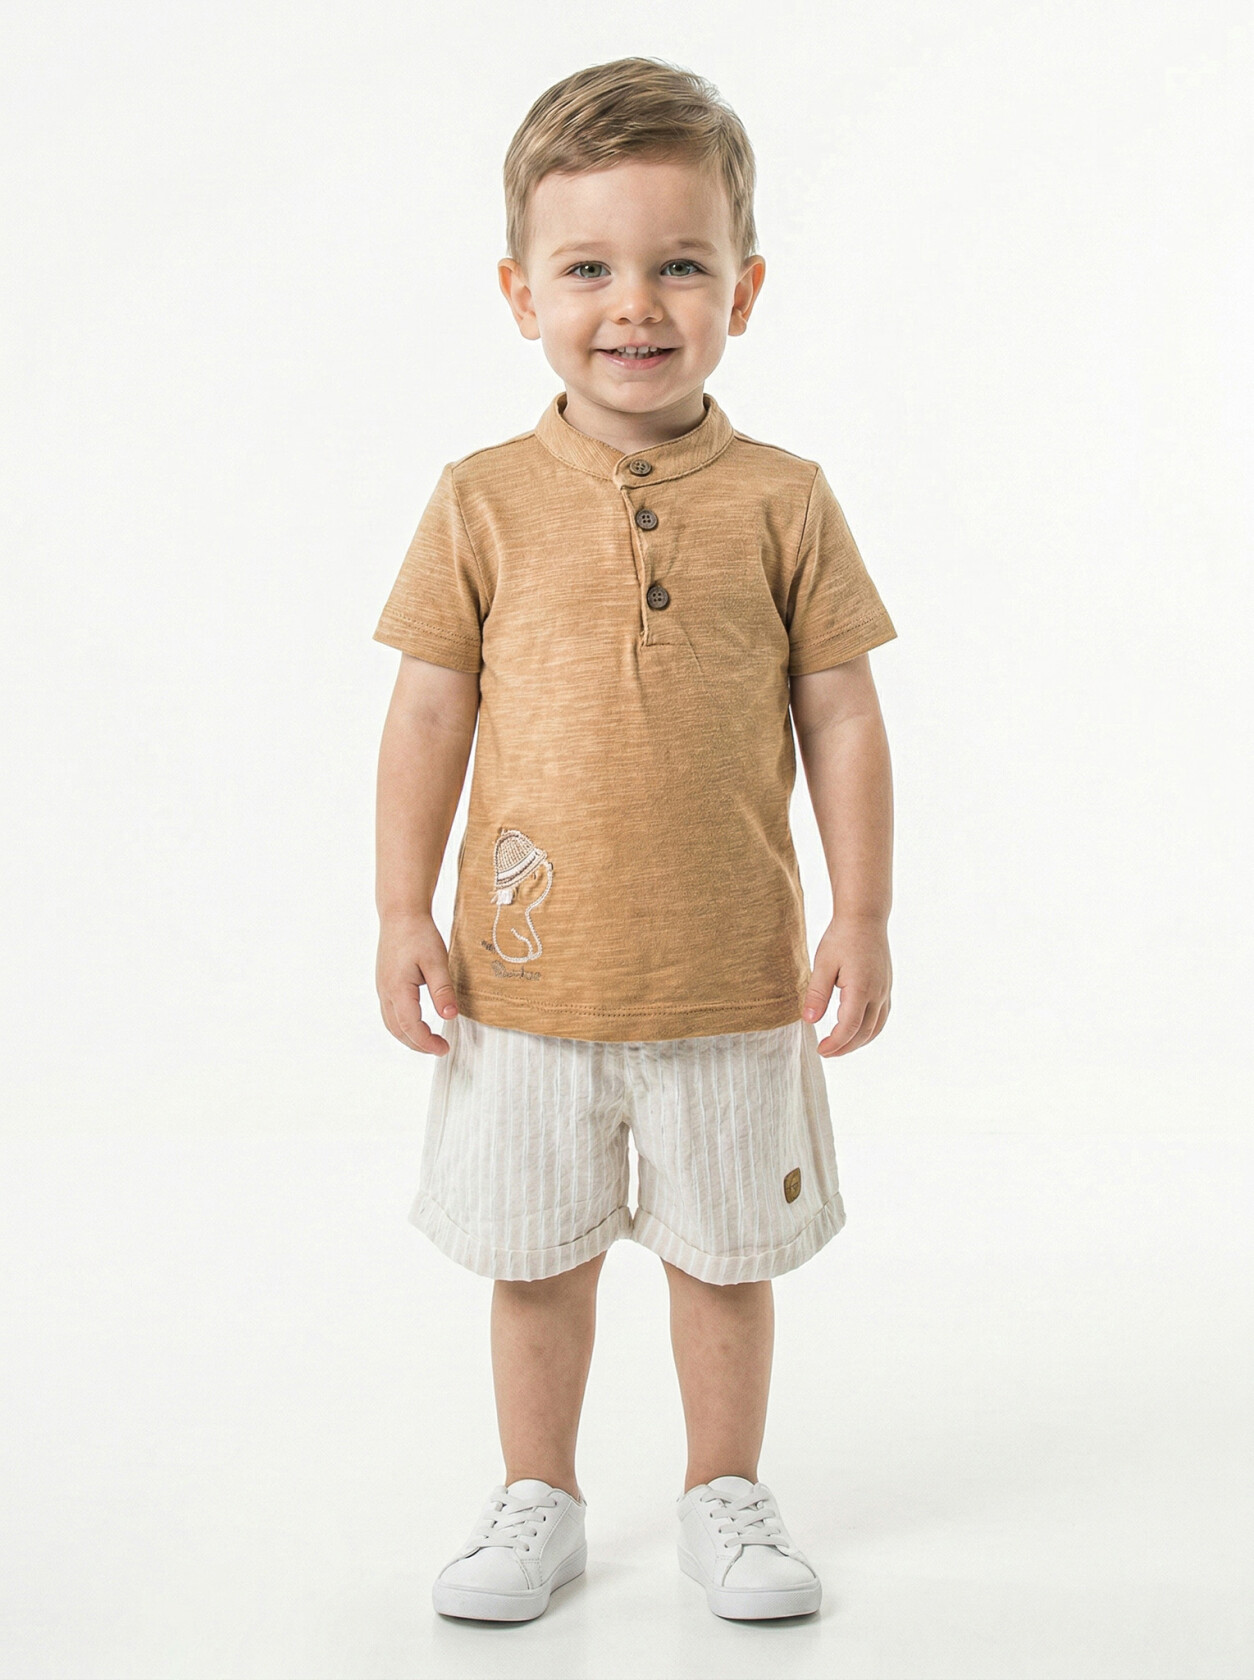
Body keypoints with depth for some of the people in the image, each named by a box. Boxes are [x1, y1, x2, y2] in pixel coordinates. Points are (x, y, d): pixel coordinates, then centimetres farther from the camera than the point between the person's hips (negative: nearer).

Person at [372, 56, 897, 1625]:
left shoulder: (782, 503, -3)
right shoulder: (484, 503, -3)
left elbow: (840, 716, 0)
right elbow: (428, 712, 0)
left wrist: (862, 917, -3)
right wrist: (404, 913, -2)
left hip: (733, 979, 0)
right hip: (526, 975, 0)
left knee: (726, 1255, 14)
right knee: (537, 1256, 14)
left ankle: (724, 1493, 33)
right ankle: (538, 1499, 32)